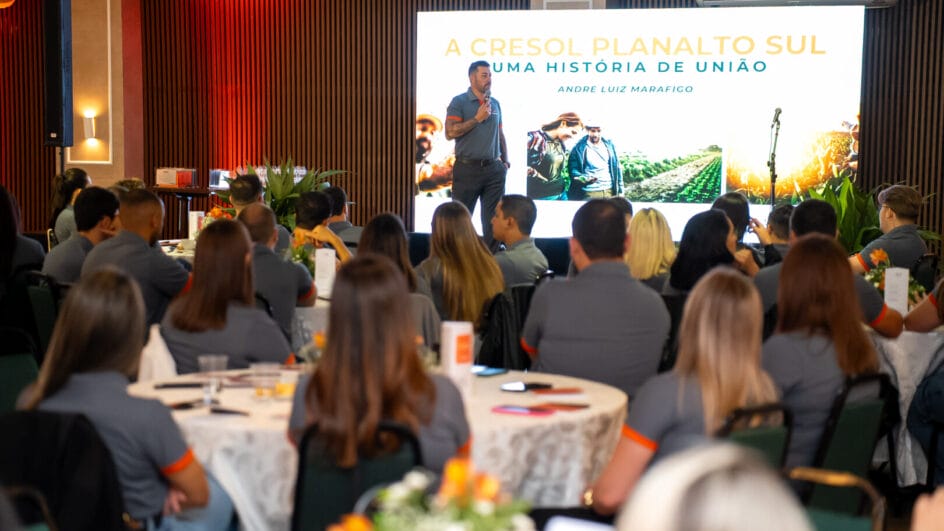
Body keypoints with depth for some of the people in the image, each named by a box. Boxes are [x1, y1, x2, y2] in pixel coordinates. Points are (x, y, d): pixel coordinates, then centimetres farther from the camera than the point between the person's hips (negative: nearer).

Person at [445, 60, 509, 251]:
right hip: (467, 168, -5)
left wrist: (505, 161, 9)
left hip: (494, 169, 5)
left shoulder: (495, 103, 13)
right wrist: (477, 118, -15)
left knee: (493, 218, 7)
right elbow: (450, 133, -14)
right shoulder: (459, 102, -4)